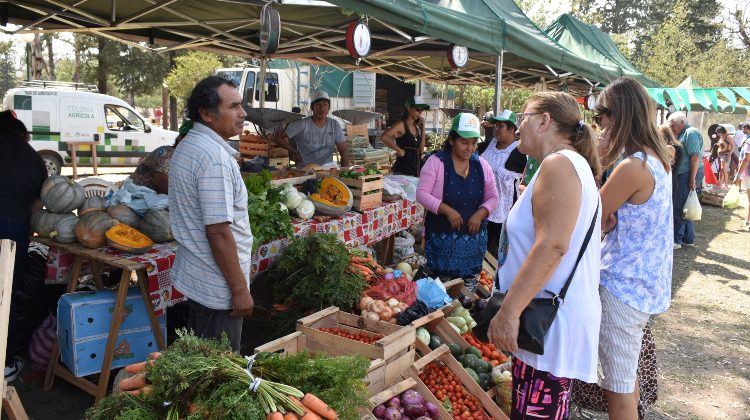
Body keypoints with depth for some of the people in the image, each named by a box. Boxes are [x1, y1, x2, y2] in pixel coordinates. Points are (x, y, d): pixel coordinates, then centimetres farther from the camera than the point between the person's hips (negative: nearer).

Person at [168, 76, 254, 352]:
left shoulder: (187, 146, 10)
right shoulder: (215, 157, -23)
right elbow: (218, 231, -26)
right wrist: (240, 289, -19)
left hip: (194, 277, 10)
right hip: (218, 287, -10)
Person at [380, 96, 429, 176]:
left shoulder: (416, 126, 11)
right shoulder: (401, 124, -9)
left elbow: (421, 150, 7)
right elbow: (384, 137, -26)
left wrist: (422, 128, 5)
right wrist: (400, 150, -18)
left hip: (415, 172, 7)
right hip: (402, 172, -7)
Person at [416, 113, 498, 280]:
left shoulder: (482, 165, 6)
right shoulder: (436, 162, -7)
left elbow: (492, 197, 9)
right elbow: (422, 193, -10)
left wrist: (480, 214, -11)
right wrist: (447, 210, -21)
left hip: (474, 237, 4)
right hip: (441, 237, -4)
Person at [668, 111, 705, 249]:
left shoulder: (691, 133, -13)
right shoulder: (682, 134, 18)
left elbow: (695, 156, -20)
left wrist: (692, 179, -22)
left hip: (688, 175, -10)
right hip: (684, 175, 10)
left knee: (679, 208, -6)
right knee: (685, 208, 14)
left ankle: (676, 240, -1)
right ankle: (688, 239, 21)